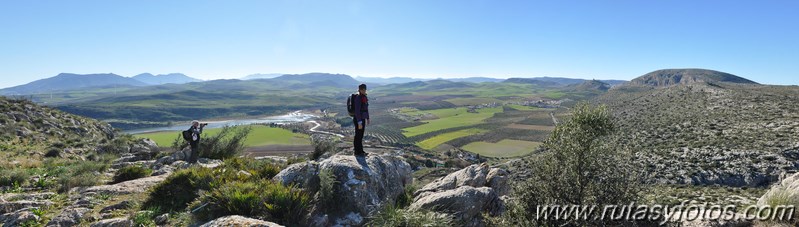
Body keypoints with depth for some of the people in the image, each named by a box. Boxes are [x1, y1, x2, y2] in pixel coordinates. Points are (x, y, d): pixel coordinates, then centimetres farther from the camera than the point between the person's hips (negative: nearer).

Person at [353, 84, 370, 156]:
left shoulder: (364, 97, 8)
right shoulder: (358, 98, -21)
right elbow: (357, 111, -24)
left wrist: (368, 119, 21)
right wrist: (359, 123, -25)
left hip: (362, 119, 9)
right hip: (358, 120, -9)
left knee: (361, 135, 17)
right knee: (358, 136, 2)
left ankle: (360, 150, 28)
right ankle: (357, 152, 15)